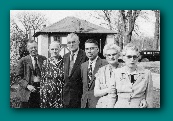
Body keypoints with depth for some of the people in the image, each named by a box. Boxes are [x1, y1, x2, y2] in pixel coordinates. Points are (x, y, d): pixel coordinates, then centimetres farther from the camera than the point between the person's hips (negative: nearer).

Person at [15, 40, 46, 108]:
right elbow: (18, 77, 0)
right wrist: (27, 86, -14)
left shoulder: (43, 59, 8)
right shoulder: (23, 61, 1)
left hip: (41, 89, 2)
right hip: (27, 91, -2)